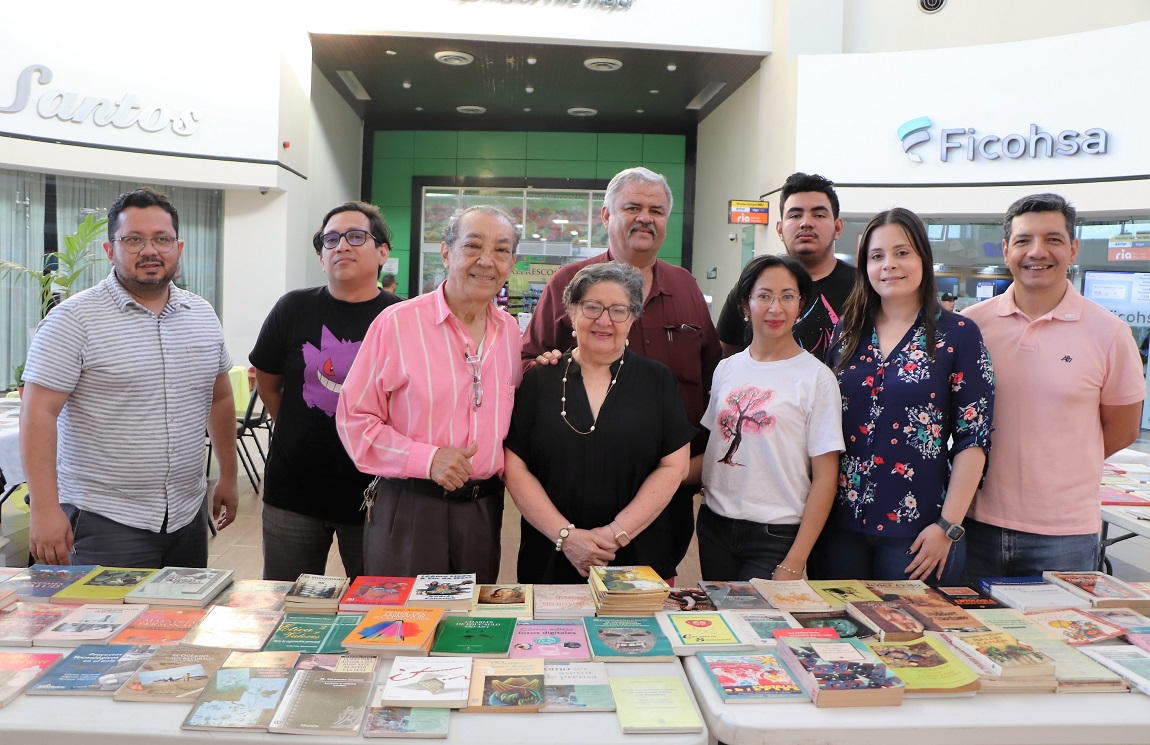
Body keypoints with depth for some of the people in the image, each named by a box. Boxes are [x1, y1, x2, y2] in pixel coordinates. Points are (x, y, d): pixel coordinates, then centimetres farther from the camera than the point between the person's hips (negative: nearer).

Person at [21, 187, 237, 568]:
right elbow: (39, 413, -14)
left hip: (189, 514, 5)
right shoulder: (73, 319, -9)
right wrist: (45, 508, -19)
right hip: (106, 521, -5)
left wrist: (228, 476, 16)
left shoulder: (203, 315, 7)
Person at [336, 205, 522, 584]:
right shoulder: (398, 322, -9)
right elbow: (353, 418, -9)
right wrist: (427, 459, -19)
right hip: (409, 506, -4)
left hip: (483, 507, 5)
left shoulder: (510, 331, 6)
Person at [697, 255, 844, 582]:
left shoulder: (816, 377, -7)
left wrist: (794, 563, -14)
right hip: (714, 527, 4)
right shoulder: (725, 370, 6)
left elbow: (825, 477, -9)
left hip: (777, 535, -4)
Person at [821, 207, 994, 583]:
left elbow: (973, 438, -6)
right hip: (841, 523, 3)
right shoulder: (846, 331, 6)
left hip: (916, 529, -3)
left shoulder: (958, 335, -4)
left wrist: (948, 526, -11)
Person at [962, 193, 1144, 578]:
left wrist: (1055, 468, 5)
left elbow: (1121, 431, 6)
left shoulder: (1108, 333, -3)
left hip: (1064, 533, -1)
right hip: (978, 523, 1)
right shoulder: (970, 324, -1)